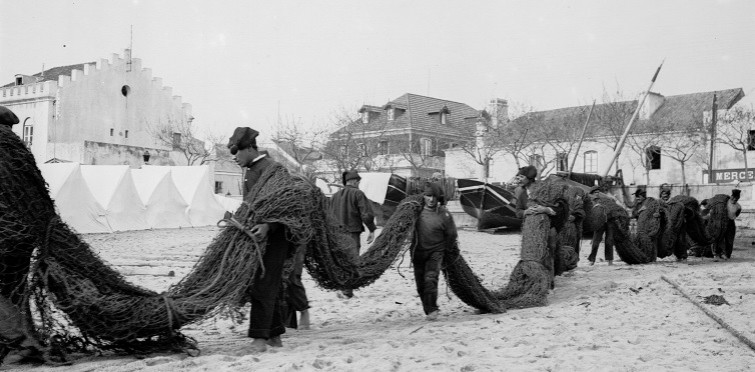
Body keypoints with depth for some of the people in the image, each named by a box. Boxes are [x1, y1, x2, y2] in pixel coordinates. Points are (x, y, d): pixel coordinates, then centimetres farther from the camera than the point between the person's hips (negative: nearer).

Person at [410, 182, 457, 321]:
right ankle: (428, 310, 21)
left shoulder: (444, 214, -11)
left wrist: (444, 249, 11)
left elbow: (452, 234, 2)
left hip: (435, 252, -3)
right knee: (420, 284, 7)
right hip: (418, 251, 3)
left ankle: (432, 310, -8)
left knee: (430, 279, -19)